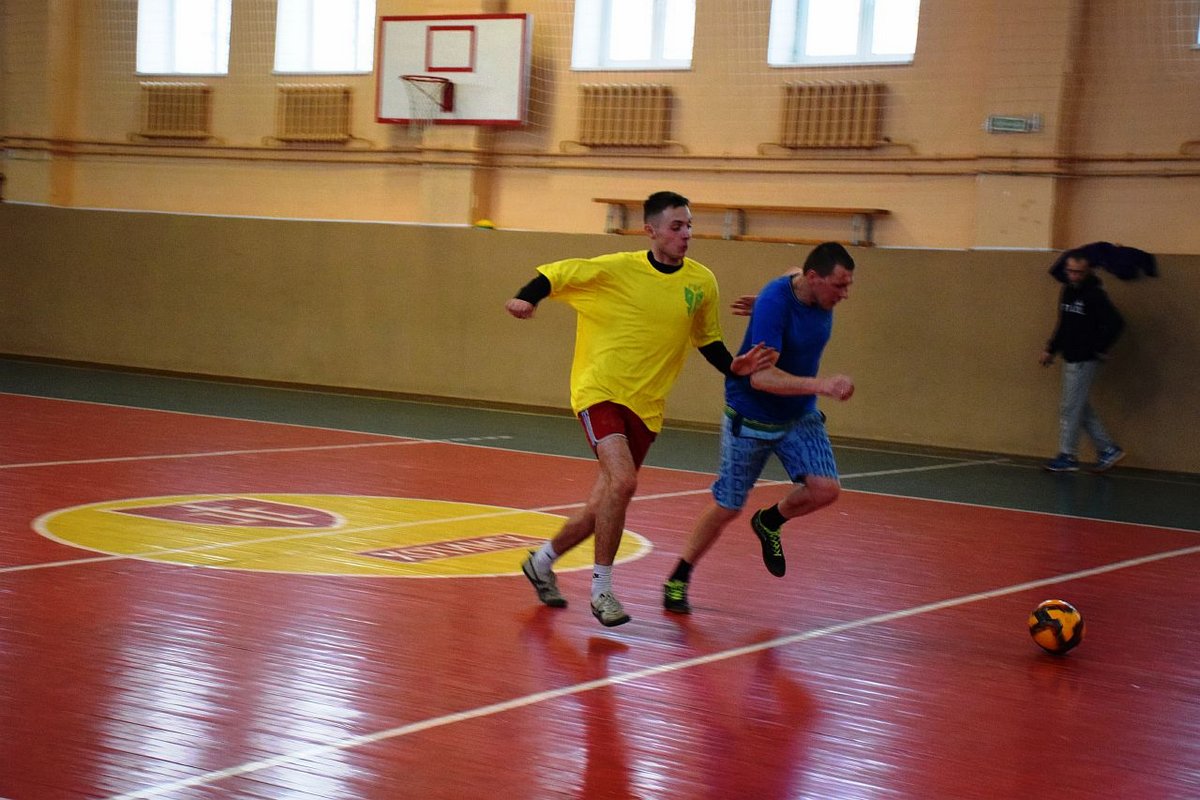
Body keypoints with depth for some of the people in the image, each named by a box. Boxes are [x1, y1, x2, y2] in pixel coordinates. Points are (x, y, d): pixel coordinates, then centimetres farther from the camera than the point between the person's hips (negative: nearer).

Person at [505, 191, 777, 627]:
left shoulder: (702, 282, 2)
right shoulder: (617, 269, -10)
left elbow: (706, 339, 16)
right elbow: (555, 274, -4)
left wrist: (734, 366, -2)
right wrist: (526, 298, -24)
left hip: (645, 406, 5)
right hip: (601, 392, -5)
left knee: (604, 504, 9)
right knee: (622, 482, -25)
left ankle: (542, 561, 35)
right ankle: (601, 588, -9)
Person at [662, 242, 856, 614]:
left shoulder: (819, 294, -9)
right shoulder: (775, 303, -30)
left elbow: (791, 275, 18)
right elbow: (761, 377, -37)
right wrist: (821, 385, -46)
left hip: (800, 416, 6)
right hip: (750, 419, -6)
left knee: (825, 488, -14)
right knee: (727, 508, 3)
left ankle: (769, 522, 17)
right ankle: (678, 580, 23)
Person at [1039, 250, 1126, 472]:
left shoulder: (1094, 295, -16)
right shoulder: (1068, 290, 10)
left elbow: (1116, 323, -22)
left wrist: (1099, 349, -17)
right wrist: (1050, 349, 17)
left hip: (1084, 361, -9)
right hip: (1071, 359, 9)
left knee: (1070, 408, -2)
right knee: (1080, 408, 13)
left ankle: (1068, 457, 8)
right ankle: (1108, 449, 20)